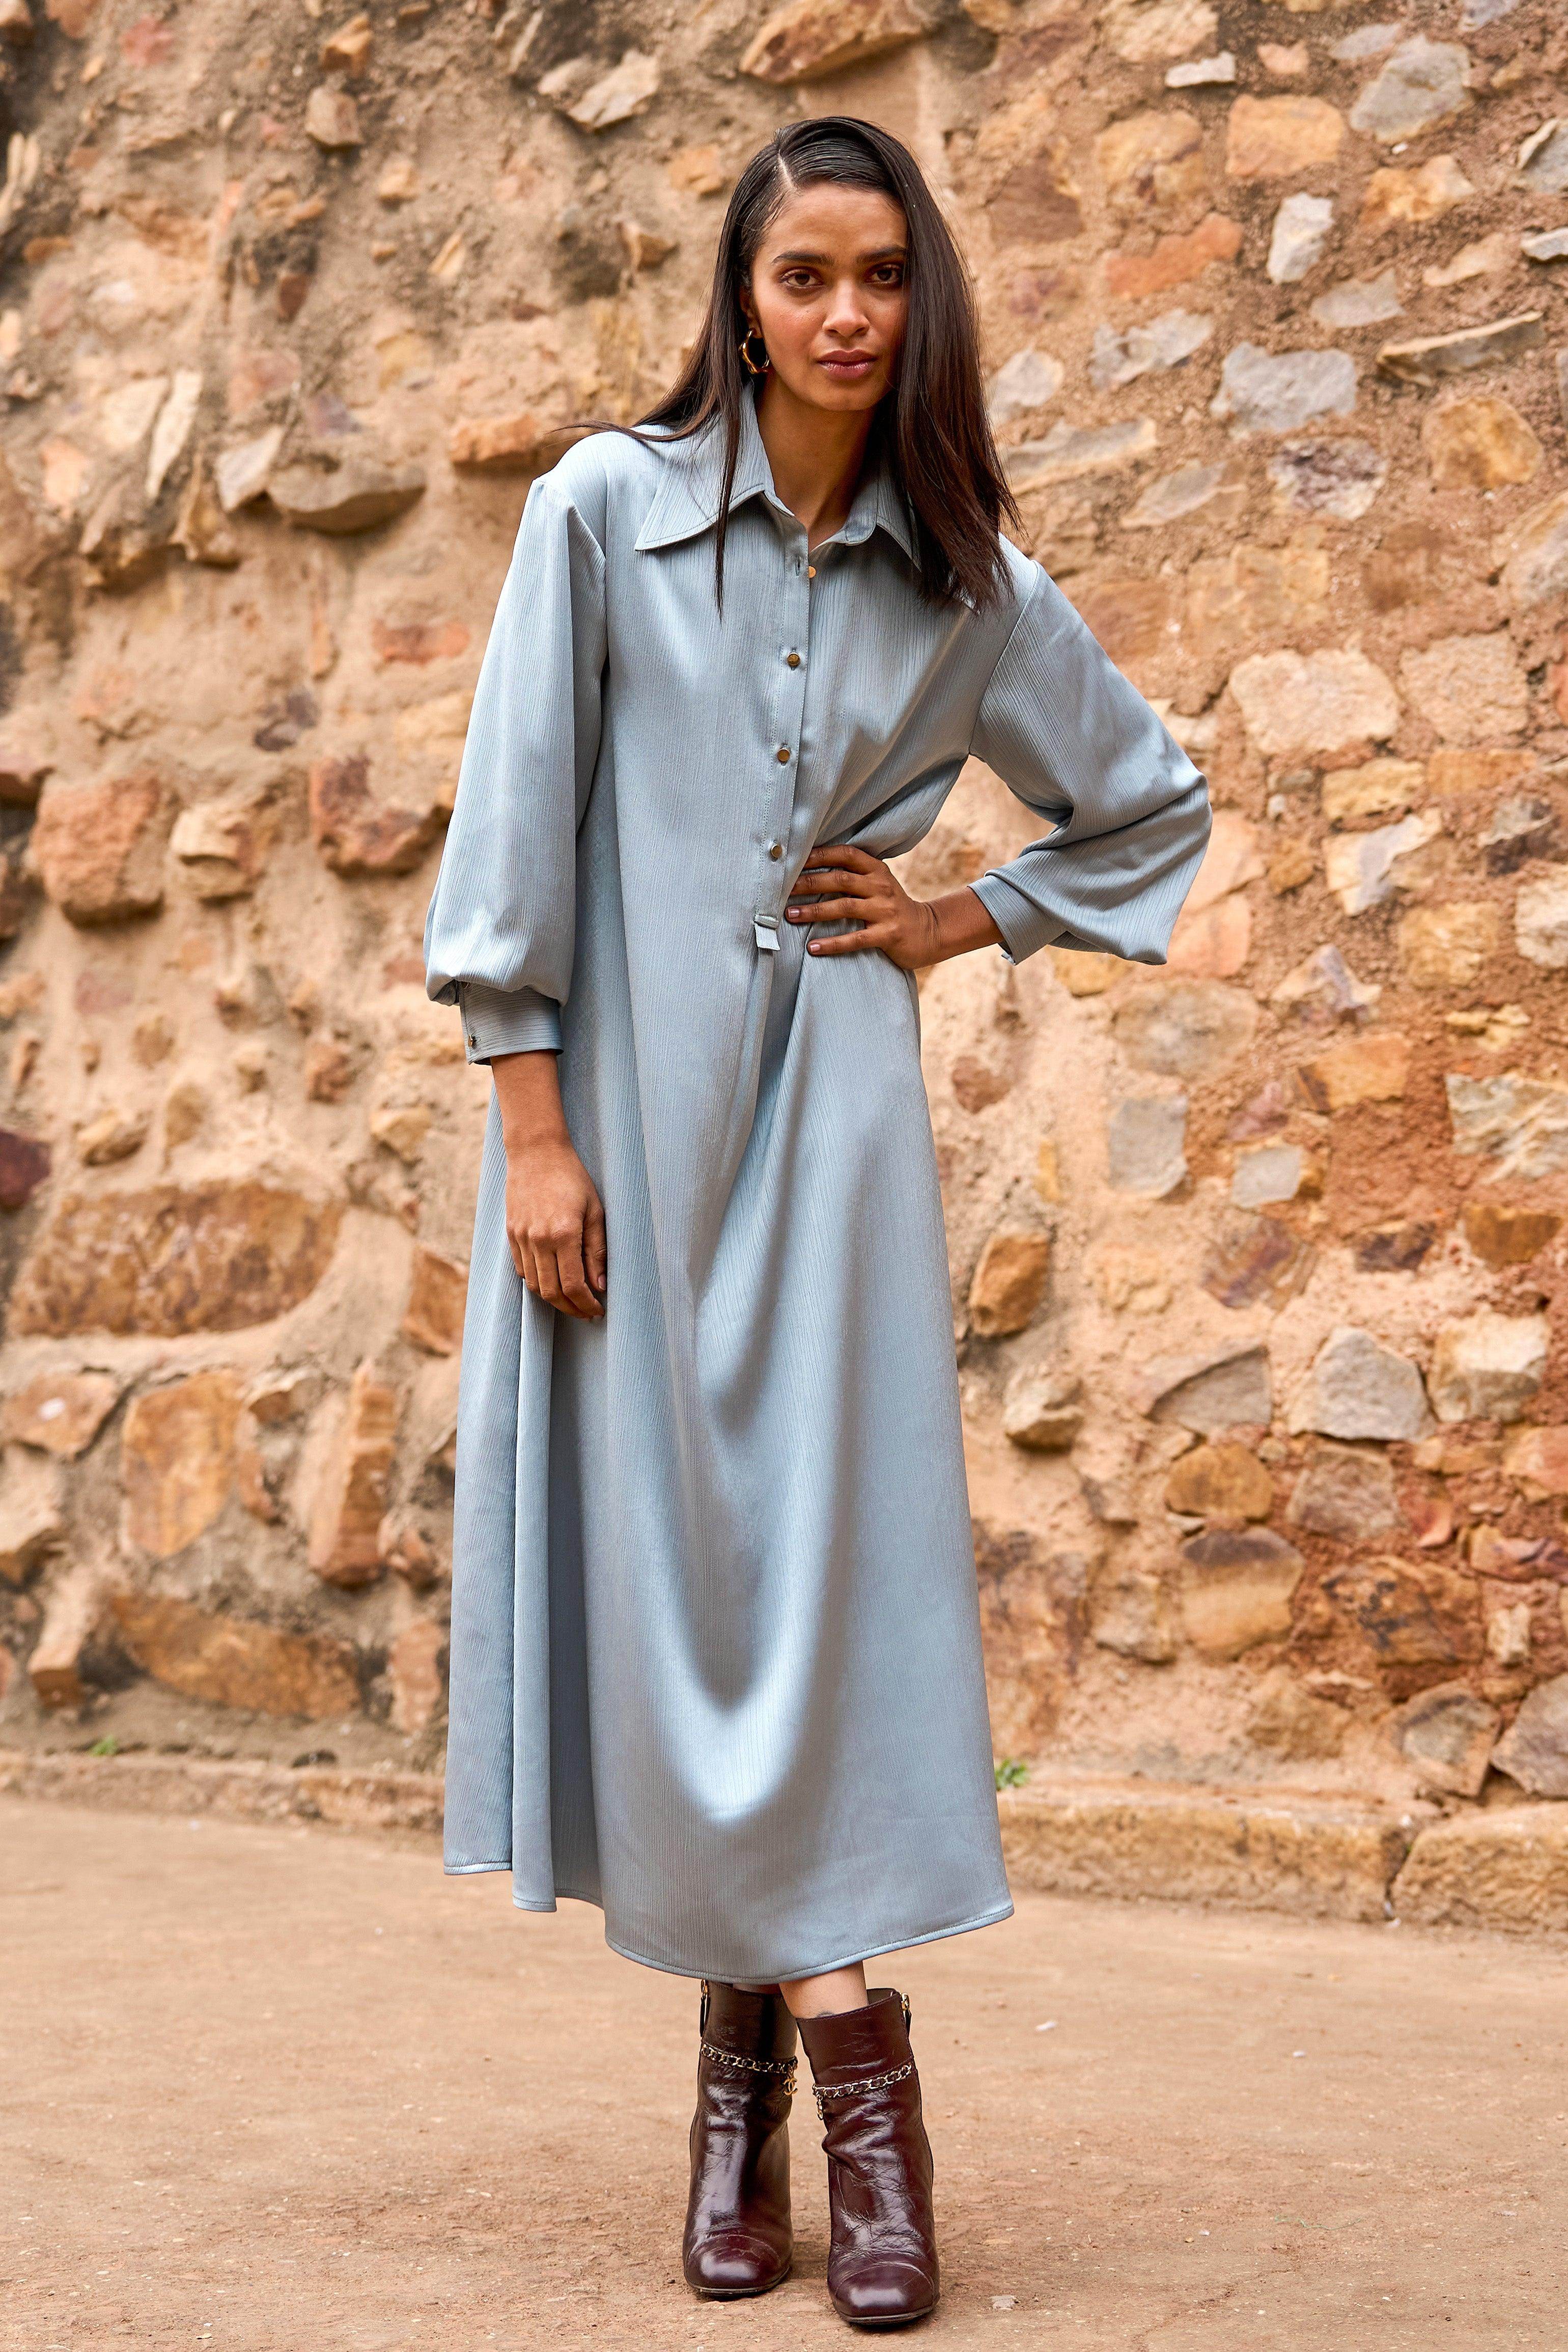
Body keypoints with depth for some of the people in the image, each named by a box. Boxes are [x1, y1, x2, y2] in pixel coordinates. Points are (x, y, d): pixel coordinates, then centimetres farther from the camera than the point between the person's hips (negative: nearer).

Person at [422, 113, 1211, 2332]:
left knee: (834, 1549, -6)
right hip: (624, 1086, -1)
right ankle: (761, 2039, 9)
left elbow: (1152, 803, 19)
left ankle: (811, 2018, -2)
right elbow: (519, 820, -4)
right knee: (659, 1559, -1)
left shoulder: (964, 580, 6)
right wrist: (531, 1125, -9)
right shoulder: (607, 508, 0)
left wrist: (966, 921, 7)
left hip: (831, 1100, 1)